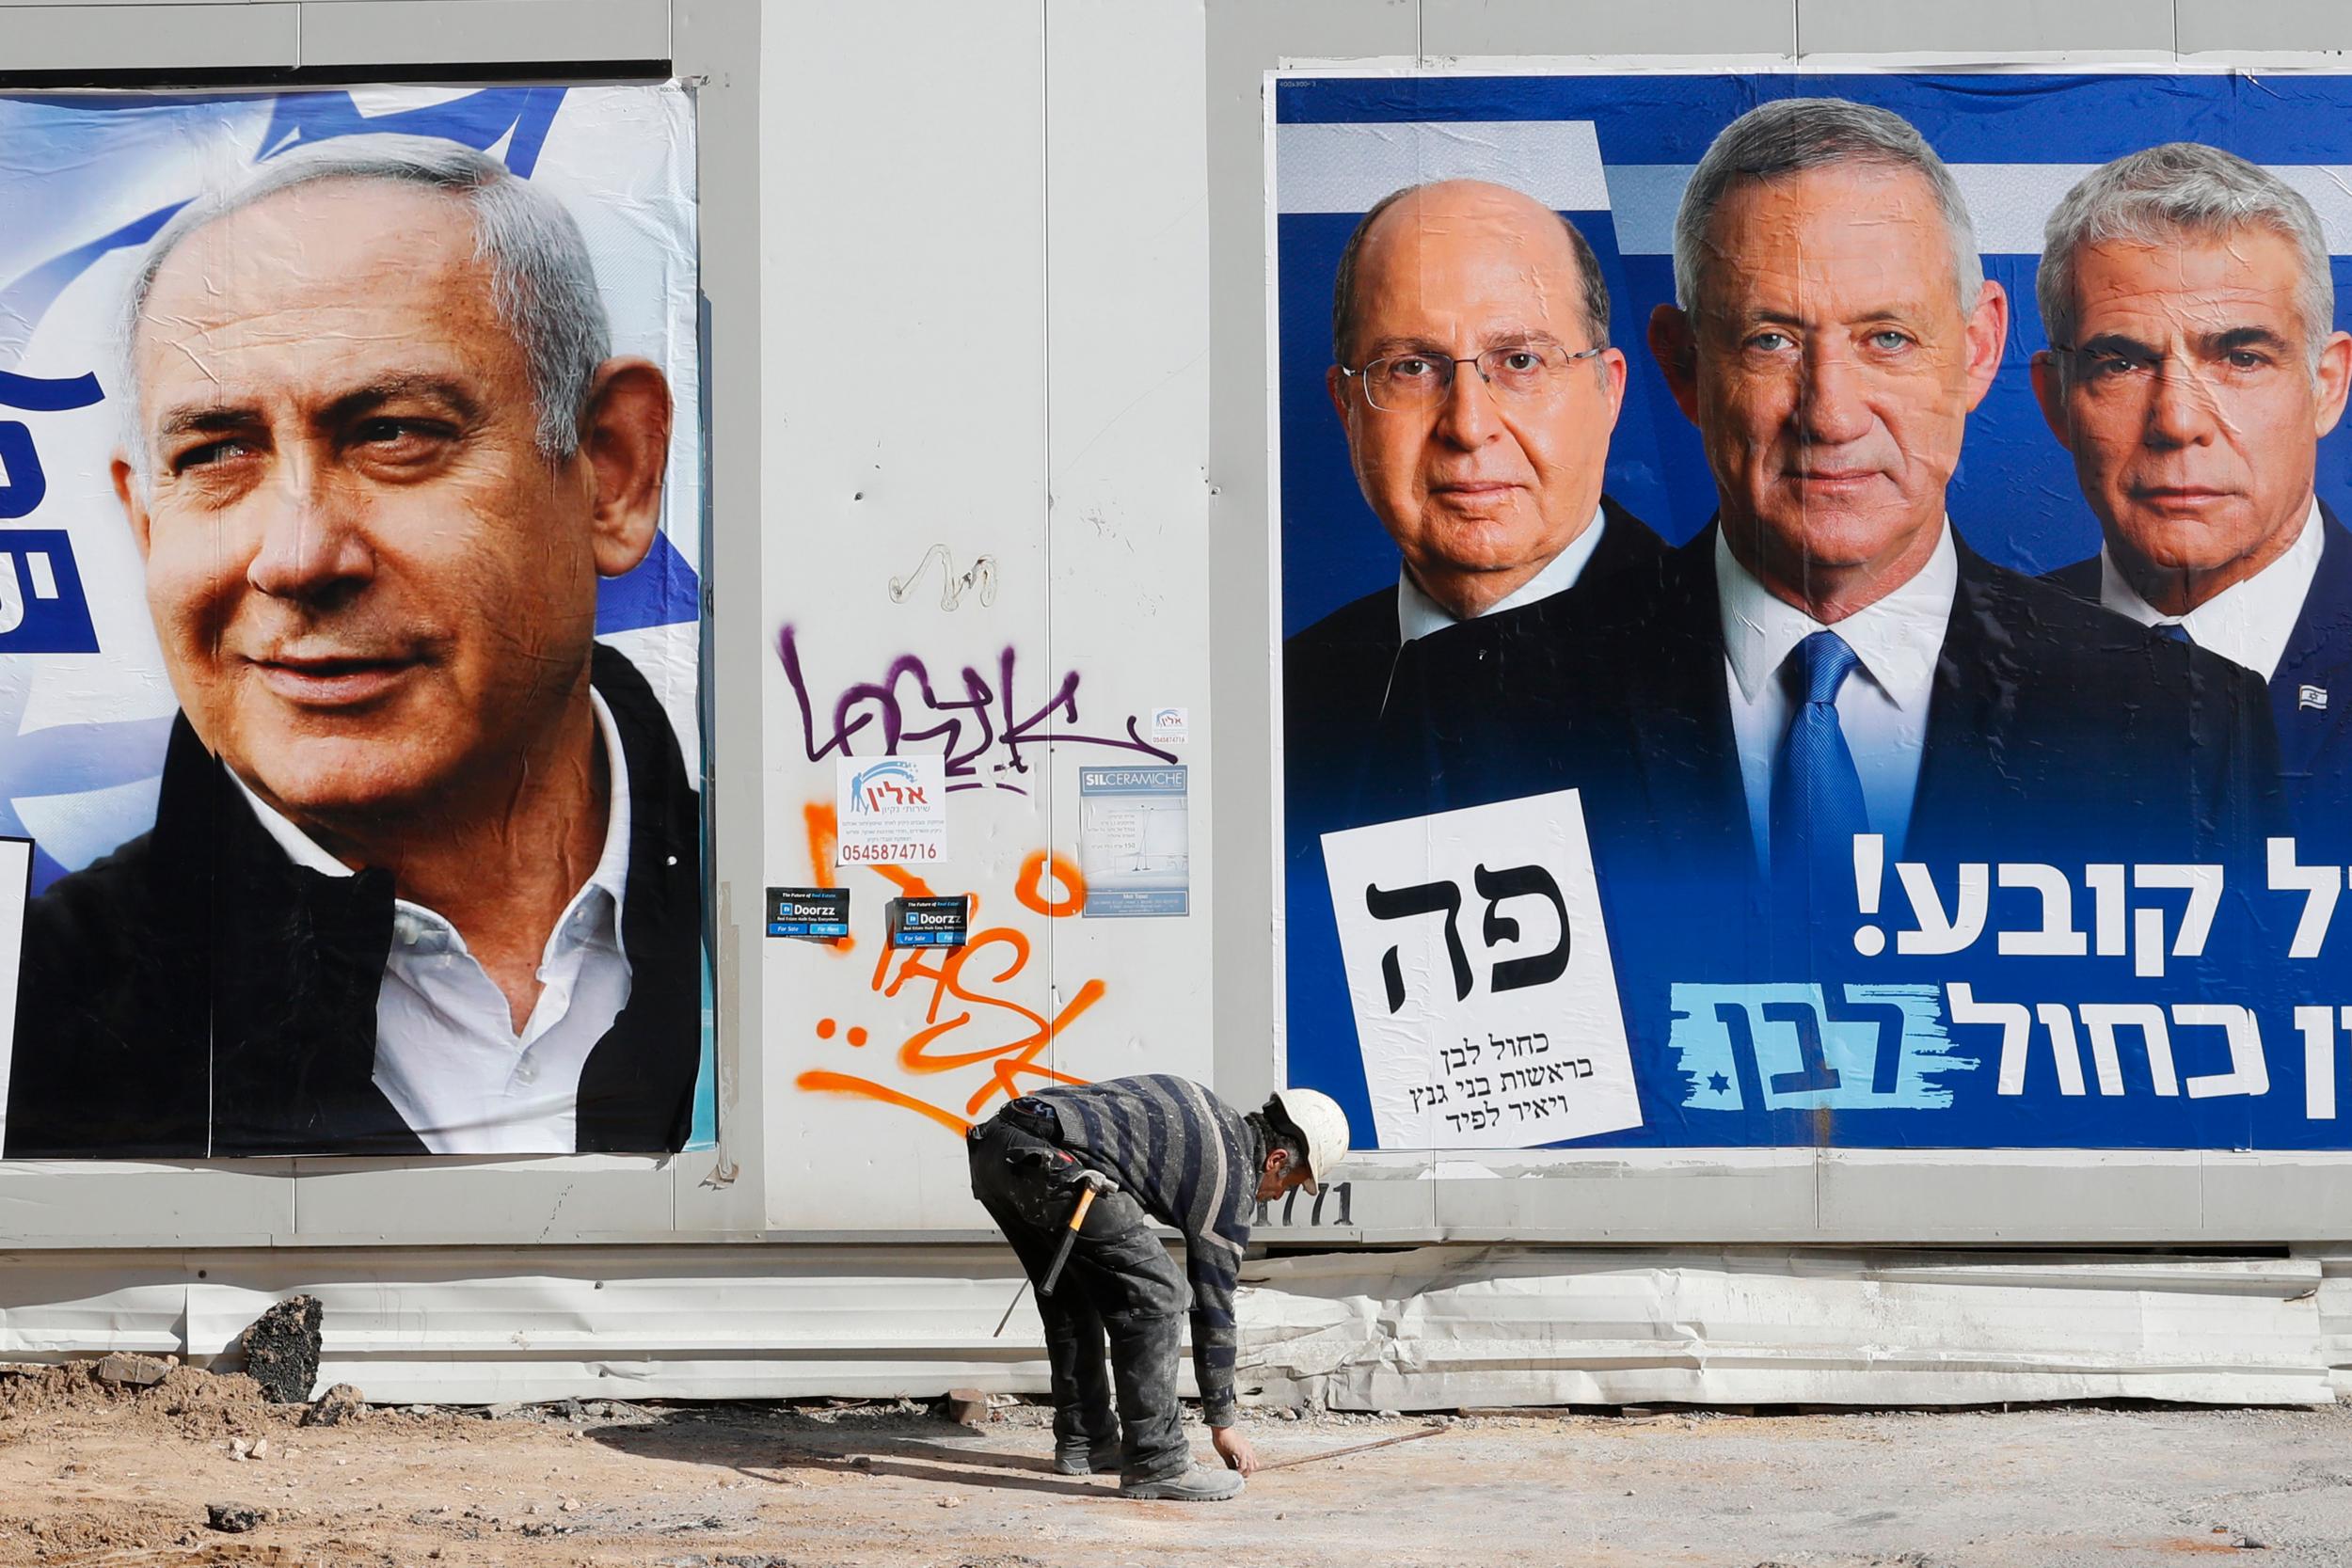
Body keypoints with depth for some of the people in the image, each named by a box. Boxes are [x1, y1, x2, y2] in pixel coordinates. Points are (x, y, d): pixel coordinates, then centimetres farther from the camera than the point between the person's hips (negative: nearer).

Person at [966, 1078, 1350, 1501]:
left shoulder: (1204, 1108, 30)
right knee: (1149, 1296, -2)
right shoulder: (1231, 1180, 7)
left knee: (1070, 1293, 25)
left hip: (991, 1148, 9)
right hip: (1050, 1160, -9)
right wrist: (1223, 1422, 21)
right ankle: (1154, 1463, -2)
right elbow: (1213, 1305, 12)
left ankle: (1083, 1441, 31)